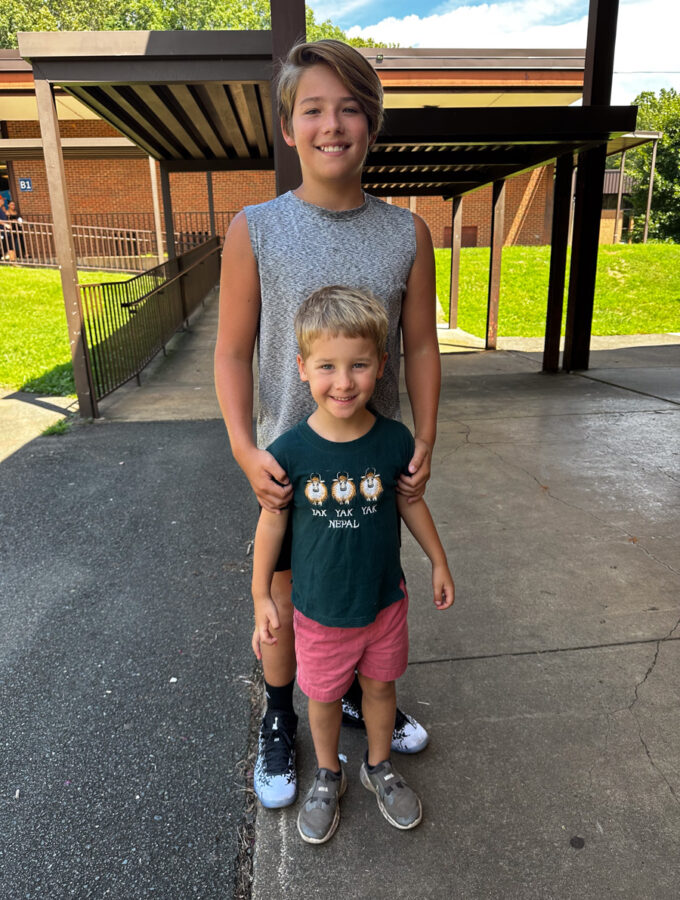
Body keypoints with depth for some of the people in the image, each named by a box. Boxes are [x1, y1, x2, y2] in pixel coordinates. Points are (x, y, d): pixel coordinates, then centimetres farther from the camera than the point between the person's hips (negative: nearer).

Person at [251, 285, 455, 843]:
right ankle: (328, 776, 49)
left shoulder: (394, 440, -15)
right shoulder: (290, 452, -21)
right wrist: (262, 596, -2)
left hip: (385, 601, 2)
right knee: (324, 698, 19)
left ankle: (379, 766, 51)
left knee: (381, 685, 22)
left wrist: (439, 562, 10)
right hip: (320, 610, -1)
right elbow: (272, 523, -8)